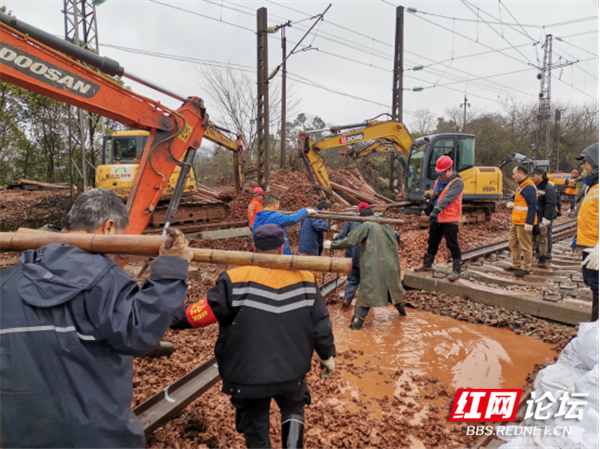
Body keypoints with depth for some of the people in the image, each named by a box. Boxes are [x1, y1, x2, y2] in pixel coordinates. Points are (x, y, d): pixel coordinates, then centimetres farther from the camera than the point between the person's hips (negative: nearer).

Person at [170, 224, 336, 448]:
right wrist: (327, 354, 13)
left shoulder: (237, 280, -16)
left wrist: (170, 316, -2)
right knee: (293, 408, 29)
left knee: (256, 430, 18)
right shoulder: (303, 278, -5)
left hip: (248, 375, -2)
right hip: (292, 372, 2)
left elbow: (207, 311, -16)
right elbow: (320, 320, -1)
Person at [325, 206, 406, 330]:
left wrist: (332, 244, -2)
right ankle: (401, 310, 43)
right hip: (391, 265, 6)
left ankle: (356, 322, -3)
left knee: (367, 292, -2)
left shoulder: (366, 225, -5)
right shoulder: (387, 226, 14)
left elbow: (350, 241, -10)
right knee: (393, 287, 25)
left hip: (373, 267, -5)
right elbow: (395, 244, 22)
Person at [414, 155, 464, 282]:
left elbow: (447, 198, -30)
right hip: (436, 219, 8)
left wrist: (436, 209, -40)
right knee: (432, 242, 18)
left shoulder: (457, 183, -15)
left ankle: (456, 270, 5)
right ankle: (427, 264, 32)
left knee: (452, 245, -3)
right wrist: (431, 208, 13)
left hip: (450, 220, -8)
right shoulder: (439, 180, 11)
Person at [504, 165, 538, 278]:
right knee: (513, 243, 17)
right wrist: (512, 204, 6)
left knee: (525, 246, 0)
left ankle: (525, 268, 8)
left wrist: (529, 223, -25)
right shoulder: (521, 186, 15)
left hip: (524, 223, -11)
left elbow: (532, 206, -22)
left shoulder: (529, 187, -18)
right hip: (516, 221, 11)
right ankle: (516, 265, 28)